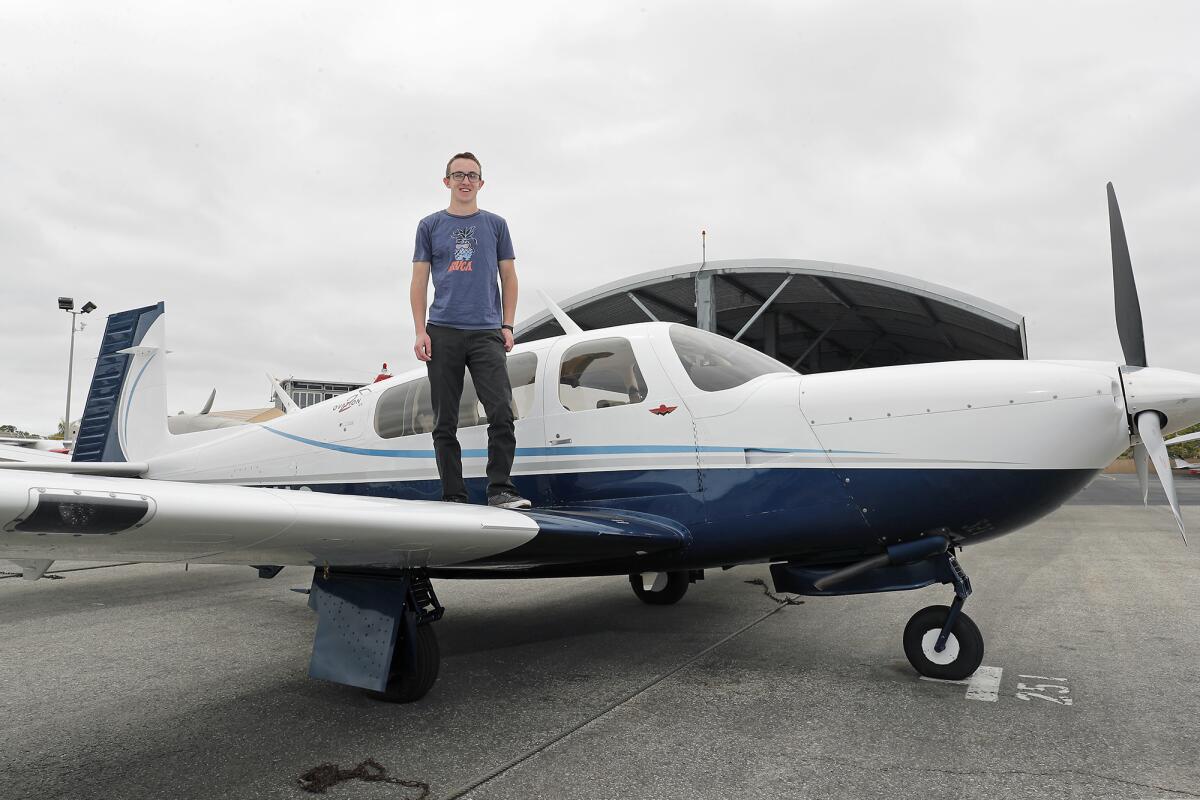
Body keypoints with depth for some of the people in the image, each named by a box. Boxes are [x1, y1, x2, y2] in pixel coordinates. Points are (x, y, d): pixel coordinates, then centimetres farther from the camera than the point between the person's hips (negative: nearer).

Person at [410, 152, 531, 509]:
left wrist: (507, 326, 2)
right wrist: (420, 331, -1)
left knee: (502, 413, -14)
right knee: (445, 422, 2)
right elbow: (419, 282, 9)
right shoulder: (430, 225, 12)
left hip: (487, 332, 0)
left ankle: (500, 490, -6)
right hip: (443, 333, 1)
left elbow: (509, 278, 13)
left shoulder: (495, 225, 13)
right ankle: (453, 496, 10)